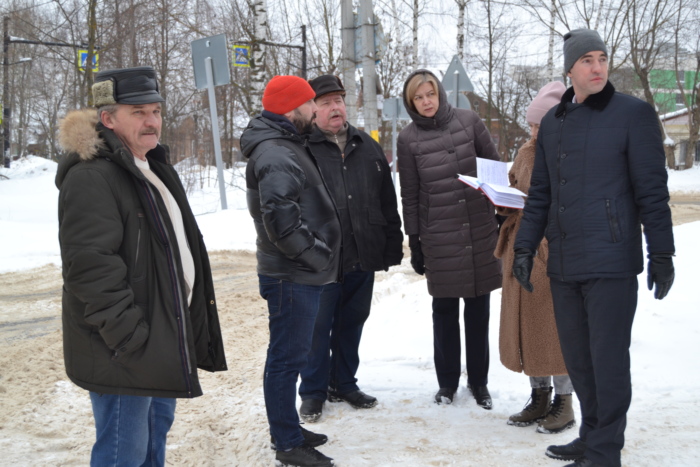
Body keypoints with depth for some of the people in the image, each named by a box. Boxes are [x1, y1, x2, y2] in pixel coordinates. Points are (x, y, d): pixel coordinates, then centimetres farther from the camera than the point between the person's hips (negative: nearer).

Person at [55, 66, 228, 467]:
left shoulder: (156, 167, 15)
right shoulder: (91, 177, -19)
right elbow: (90, 266, -26)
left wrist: (188, 325, 21)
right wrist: (129, 337, -24)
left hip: (166, 334, 10)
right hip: (126, 351, -10)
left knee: (157, 430, 22)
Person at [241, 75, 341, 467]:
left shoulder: (287, 147, 16)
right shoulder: (275, 155, -18)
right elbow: (281, 220, -27)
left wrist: (320, 253, 16)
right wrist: (318, 255, -17)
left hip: (301, 273, 11)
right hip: (292, 276, -11)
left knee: (292, 354, 18)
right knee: (289, 357, -1)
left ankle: (288, 431, 31)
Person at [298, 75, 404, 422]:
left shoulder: (367, 146, 13)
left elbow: (388, 200, 15)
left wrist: (392, 246, 10)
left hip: (363, 257, 5)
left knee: (353, 322, 15)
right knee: (319, 325, 2)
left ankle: (344, 383, 30)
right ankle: (313, 392, 17)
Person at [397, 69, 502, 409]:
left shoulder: (468, 121, 2)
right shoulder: (409, 139, 0)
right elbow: (410, 194, 2)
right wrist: (414, 241, 1)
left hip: (481, 229, 1)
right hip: (439, 236, -1)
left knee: (478, 306, 7)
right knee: (445, 309, 5)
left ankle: (478, 381, 20)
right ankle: (447, 382, 20)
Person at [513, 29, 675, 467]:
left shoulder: (633, 113, -4)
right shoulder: (553, 122, 13)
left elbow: (652, 190, -6)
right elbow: (541, 193, 17)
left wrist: (661, 253, -8)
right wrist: (525, 247, 11)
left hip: (611, 261, -6)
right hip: (564, 264, 6)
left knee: (608, 359, -2)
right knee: (577, 358, 13)